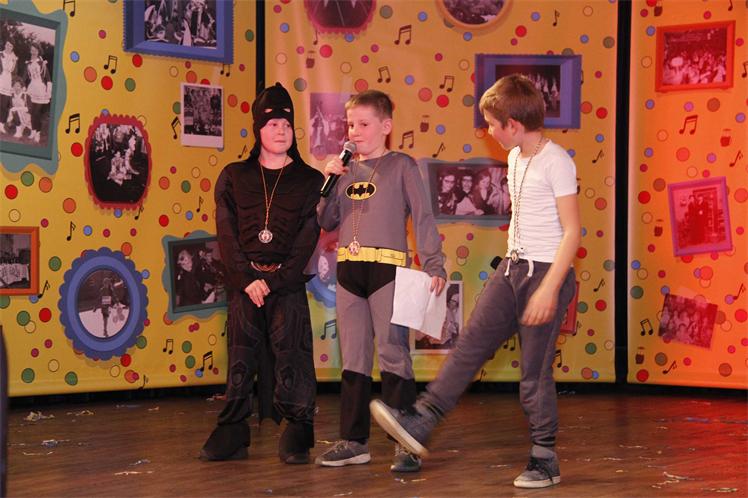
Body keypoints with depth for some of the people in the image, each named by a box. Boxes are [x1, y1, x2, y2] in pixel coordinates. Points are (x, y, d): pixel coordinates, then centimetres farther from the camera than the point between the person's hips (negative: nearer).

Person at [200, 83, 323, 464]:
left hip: (288, 284, -2)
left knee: (291, 356, -6)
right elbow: (226, 235, 4)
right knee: (240, 357, 2)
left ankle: (296, 438, -1)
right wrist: (247, 279, -8)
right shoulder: (234, 177, 11)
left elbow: (307, 239, -1)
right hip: (244, 282, 2)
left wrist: (275, 281, -11)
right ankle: (232, 435, 8)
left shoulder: (309, 181, 6)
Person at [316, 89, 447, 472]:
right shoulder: (346, 170, 14)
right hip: (349, 269, 6)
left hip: (387, 268, -5)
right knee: (353, 358, 11)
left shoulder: (401, 166, 1)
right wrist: (328, 182, -1)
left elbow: (423, 218, -3)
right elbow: (327, 222, 13)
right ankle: (353, 441, 19)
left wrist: (434, 266, -11)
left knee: (393, 355, -5)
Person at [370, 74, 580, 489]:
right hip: (512, 268, 8)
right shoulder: (515, 157, 12)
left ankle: (545, 459, 9)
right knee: (470, 345, 0)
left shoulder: (555, 161, -14)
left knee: (535, 370, -2)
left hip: (547, 272, -8)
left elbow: (572, 231, -17)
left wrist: (549, 288, -22)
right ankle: (420, 422, -3)